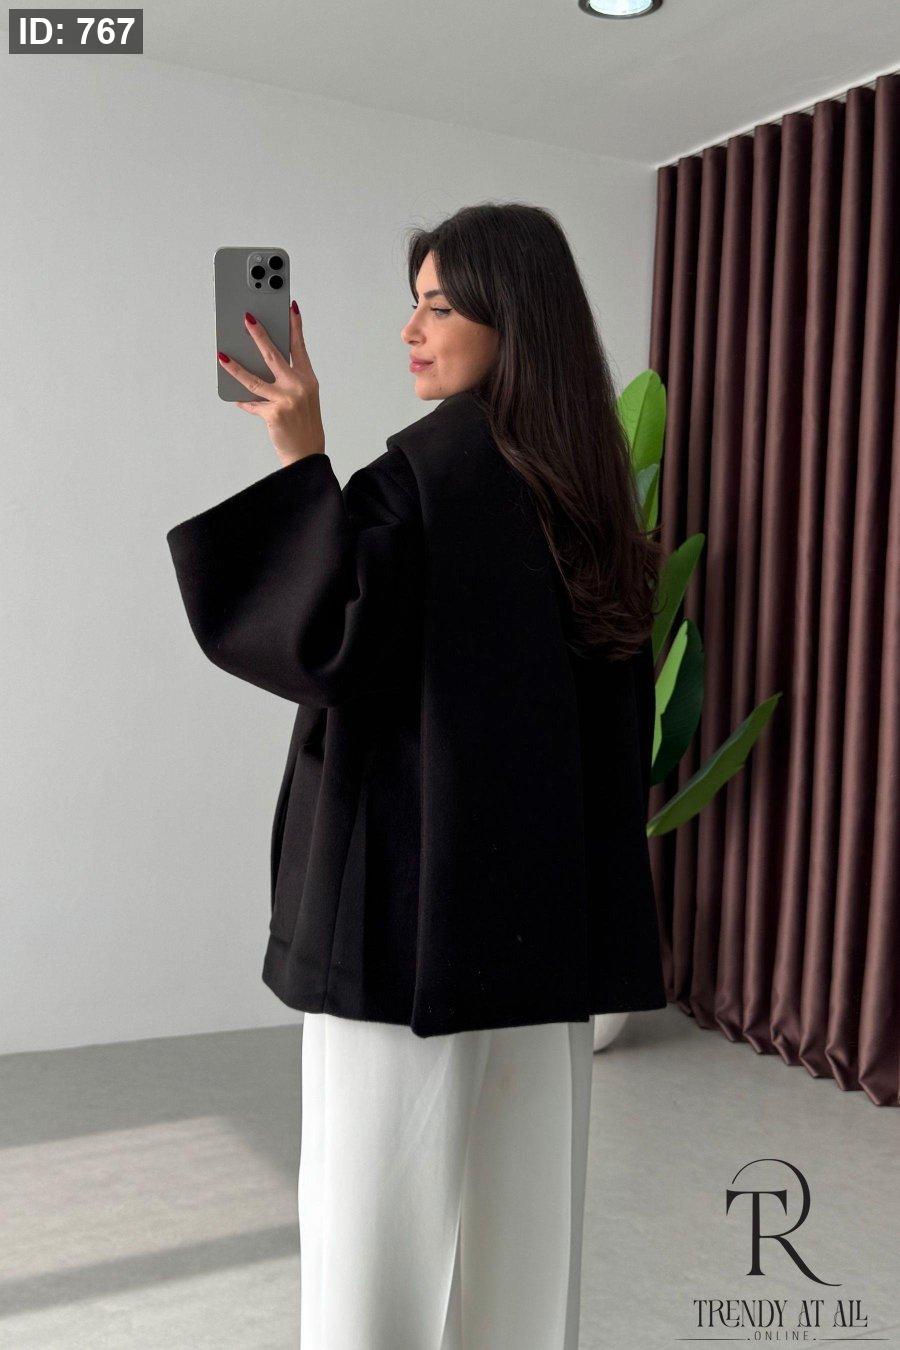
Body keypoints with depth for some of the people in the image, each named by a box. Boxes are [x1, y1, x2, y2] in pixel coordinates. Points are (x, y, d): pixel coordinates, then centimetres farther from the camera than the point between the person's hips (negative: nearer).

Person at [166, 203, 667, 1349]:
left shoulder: (431, 468, -15)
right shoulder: (587, 479, 9)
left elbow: (331, 640, -22)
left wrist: (303, 461, -20)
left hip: (415, 885, -8)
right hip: (550, 897, 8)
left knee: (387, 1185, 6)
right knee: (520, 1169, 18)